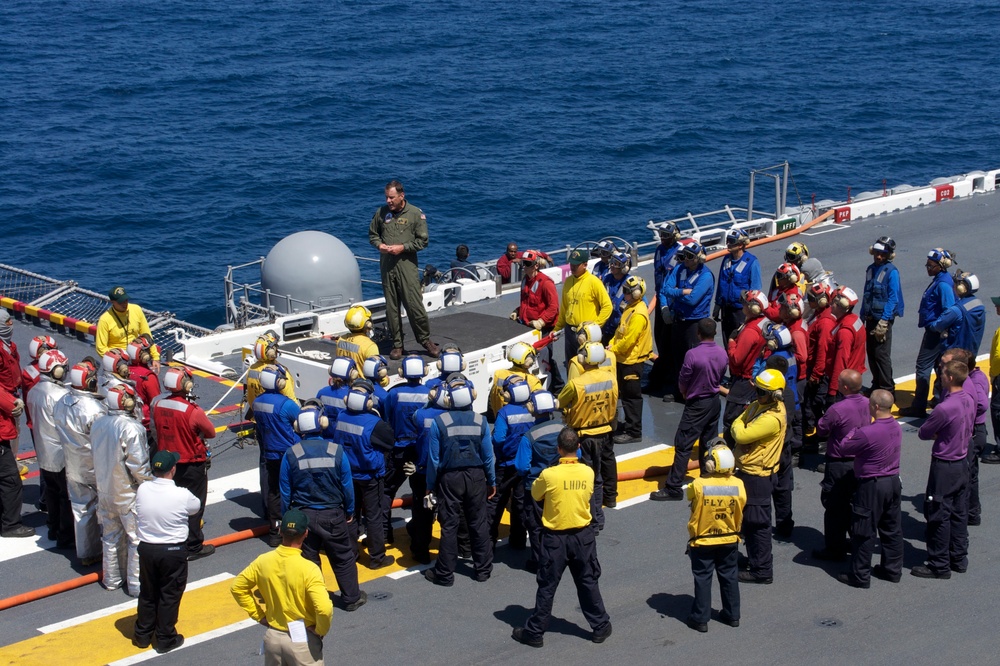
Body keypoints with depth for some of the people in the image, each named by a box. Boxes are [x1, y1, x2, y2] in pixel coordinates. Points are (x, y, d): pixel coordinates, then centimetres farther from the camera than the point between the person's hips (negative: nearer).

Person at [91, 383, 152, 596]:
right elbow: (138, 465, -22)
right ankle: (136, 584, 14)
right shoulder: (131, 428, -25)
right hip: (129, 493, -7)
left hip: (105, 489, 7)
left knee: (110, 536, 19)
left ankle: (111, 579, 31)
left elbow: (96, 454, 7)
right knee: (136, 538, 7)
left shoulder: (97, 423, -4)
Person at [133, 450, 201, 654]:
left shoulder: (142, 490, -10)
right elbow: (198, 507, 0)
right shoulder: (182, 495, -20)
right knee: (169, 596, 11)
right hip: (173, 552, -4)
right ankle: (165, 639, 21)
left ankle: (142, 635, 32)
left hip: (146, 549, 4)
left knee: (147, 593, 19)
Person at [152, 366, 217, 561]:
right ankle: (193, 547, 14)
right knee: (194, 506, 8)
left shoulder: (158, 405, -8)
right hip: (191, 465, -6)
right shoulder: (193, 411, -25)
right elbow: (211, 432, -12)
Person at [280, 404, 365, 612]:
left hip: (302, 516, 0)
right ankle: (352, 598, 24)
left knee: (307, 560, 12)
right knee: (344, 559, 14)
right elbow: (347, 485, -3)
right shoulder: (336, 451, -11)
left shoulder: (291, 454, -10)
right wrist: (349, 511, 11)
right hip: (333, 516, 0)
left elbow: (285, 491, -4)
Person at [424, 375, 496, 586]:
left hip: (450, 478, -2)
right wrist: (491, 481, 12)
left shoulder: (439, 422, -13)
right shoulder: (480, 421, -7)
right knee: (478, 523, 13)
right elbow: (488, 455, -1)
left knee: (449, 525, 5)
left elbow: (434, 458, -9)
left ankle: (445, 574, 12)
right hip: (476, 476, 2)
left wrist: (430, 486, 1)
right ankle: (483, 569, 22)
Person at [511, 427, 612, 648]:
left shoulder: (549, 475, -18)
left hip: (555, 537, -2)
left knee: (547, 587, 7)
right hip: (583, 535, 3)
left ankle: (534, 632, 15)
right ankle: (600, 627, 25)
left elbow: (535, 495, 0)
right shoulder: (588, 473, -9)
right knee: (588, 583, 16)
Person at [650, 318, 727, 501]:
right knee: (709, 444, 17)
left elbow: (682, 382, -11)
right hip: (715, 402, 6)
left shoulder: (692, 354, -22)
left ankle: (673, 488, -4)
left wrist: (686, 394, 10)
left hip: (697, 405, -6)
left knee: (683, 445, -4)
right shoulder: (722, 354, -3)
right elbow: (720, 378, 8)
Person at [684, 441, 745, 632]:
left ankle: (700, 618, 13)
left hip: (703, 542, -3)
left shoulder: (698, 485, -23)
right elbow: (739, 514, -4)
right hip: (730, 541, 3)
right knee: (729, 577, 17)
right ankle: (732, 615, 27)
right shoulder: (738, 485, -14)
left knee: (703, 579, 9)